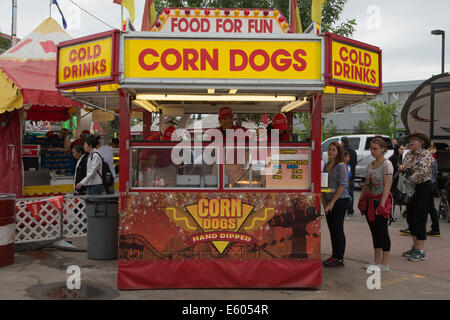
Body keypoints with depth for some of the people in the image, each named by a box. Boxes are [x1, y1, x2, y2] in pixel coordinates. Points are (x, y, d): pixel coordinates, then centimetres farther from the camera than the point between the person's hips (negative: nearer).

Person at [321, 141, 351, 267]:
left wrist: (332, 202, -15)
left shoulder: (341, 166, -10)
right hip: (329, 201, 7)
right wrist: (323, 200, 6)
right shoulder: (326, 166, 13)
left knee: (337, 229, -4)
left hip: (340, 200, -7)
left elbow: (343, 185, -16)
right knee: (331, 229, 11)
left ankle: (339, 258, 3)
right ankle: (334, 256, 20)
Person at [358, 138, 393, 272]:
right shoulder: (370, 165, 13)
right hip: (370, 202, 7)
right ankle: (376, 260, 23)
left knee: (382, 232, -2)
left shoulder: (386, 164, -10)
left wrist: (382, 204, -22)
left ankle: (384, 263, 5)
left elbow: (387, 186, -16)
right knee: (374, 232, 13)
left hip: (381, 201, -7)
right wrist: (361, 199, 13)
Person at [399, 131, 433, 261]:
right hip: (410, 189, 8)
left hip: (423, 188, -8)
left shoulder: (426, 154, -10)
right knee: (410, 218, 12)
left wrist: (410, 181, -23)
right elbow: (404, 166, 8)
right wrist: (402, 167, -14)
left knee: (420, 219, -6)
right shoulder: (409, 154, 12)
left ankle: (421, 251, 1)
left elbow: (422, 172, -20)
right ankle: (415, 247, 24)